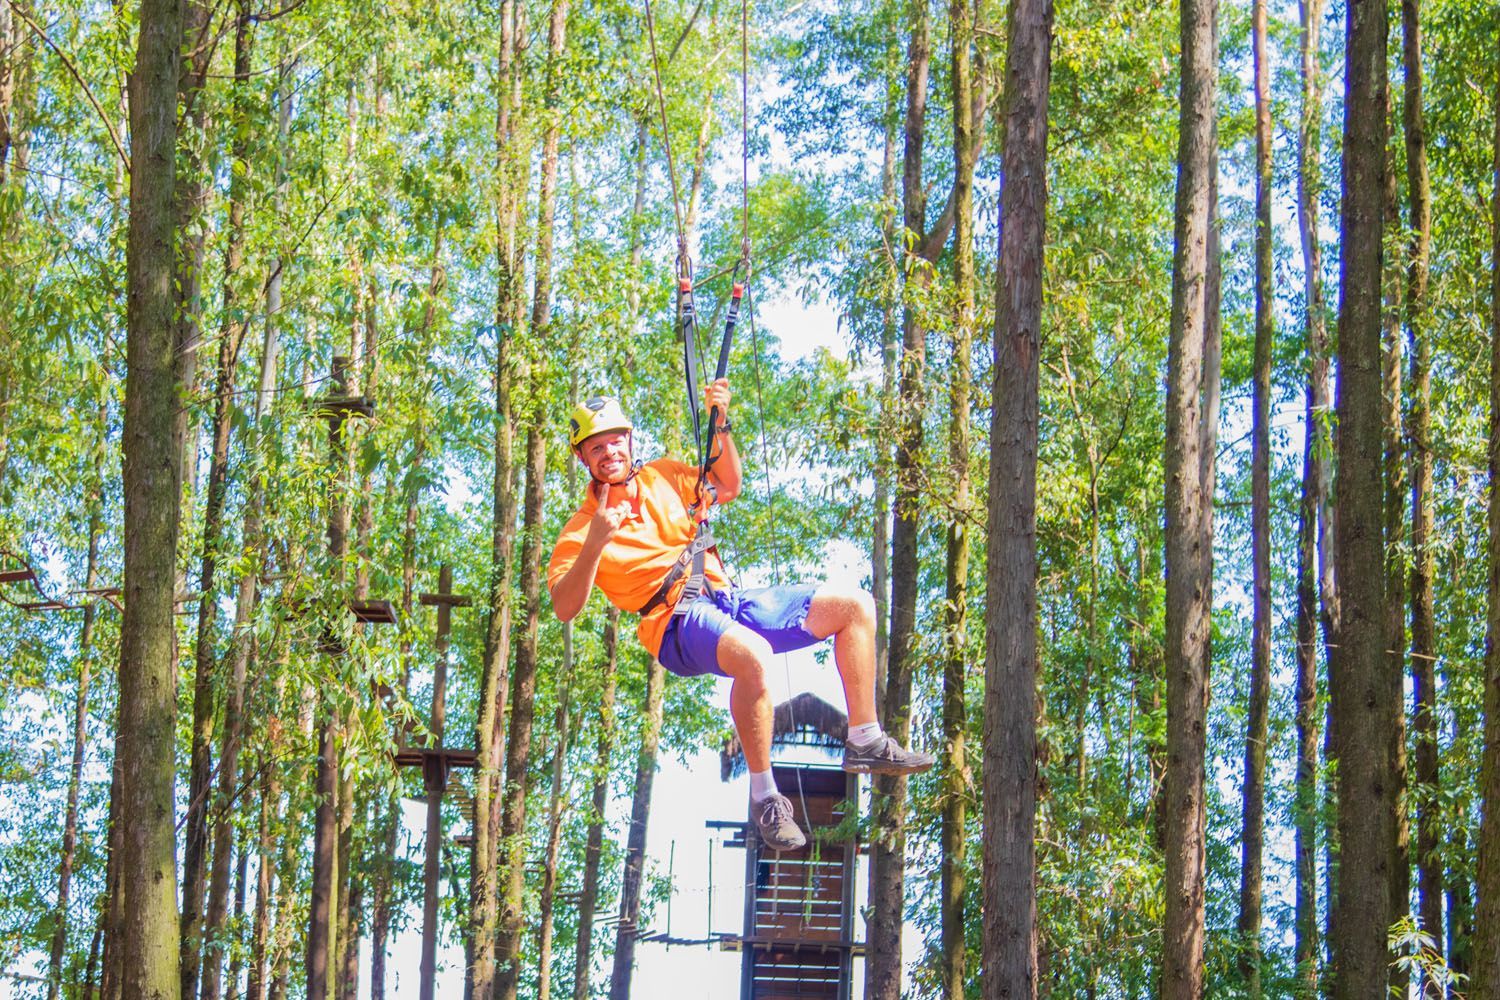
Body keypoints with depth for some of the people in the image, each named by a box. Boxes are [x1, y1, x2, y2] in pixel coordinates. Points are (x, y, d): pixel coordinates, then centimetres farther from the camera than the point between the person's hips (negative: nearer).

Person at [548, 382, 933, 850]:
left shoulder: (662, 477, 14)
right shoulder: (580, 530, -2)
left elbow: (727, 487, 29)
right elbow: (564, 607, -15)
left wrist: (720, 426, 13)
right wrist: (595, 544, -29)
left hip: (730, 602, 7)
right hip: (676, 623, -7)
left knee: (854, 606, -1)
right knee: (753, 655, -41)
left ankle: (864, 742, 4)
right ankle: (764, 797, -28)